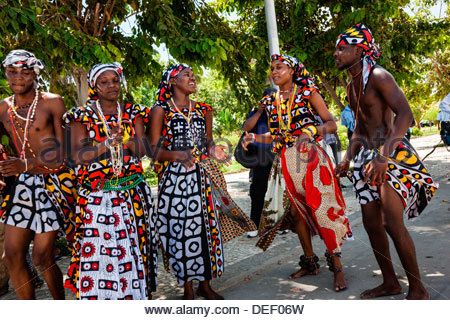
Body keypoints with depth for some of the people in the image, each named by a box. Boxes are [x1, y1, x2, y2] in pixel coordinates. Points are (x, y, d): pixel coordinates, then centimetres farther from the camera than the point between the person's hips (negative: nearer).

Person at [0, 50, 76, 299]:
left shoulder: (52, 102, -4)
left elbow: (63, 151, -7)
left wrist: (27, 164, -16)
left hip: (52, 183, -5)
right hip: (20, 183, 5)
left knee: (42, 256, -3)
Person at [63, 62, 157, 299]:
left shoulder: (133, 113, 10)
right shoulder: (82, 115, 2)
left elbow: (142, 150, 1)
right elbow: (78, 156, -7)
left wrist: (125, 138, -19)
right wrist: (107, 143, -21)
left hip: (133, 192, 2)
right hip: (96, 194, -2)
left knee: (133, 245, 5)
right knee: (96, 250, -5)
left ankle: (134, 293, 21)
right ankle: (97, 297, 11)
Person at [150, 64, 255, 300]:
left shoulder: (203, 110, 13)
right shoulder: (161, 110, -1)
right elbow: (154, 149, -5)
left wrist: (213, 151, -3)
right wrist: (177, 155, -24)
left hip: (203, 176, 5)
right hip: (175, 178, -4)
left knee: (208, 227, 6)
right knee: (181, 230, -2)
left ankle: (205, 284, 22)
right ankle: (187, 288, 15)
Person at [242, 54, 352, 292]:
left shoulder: (308, 92, 1)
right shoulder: (270, 101, 14)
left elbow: (331, 124, -1)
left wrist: (312, 130, -20)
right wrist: (254, 138, 1)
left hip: (310, 156, -5)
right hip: (285, 162, 5)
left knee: (322, 209, -9)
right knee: (295, 211, 9)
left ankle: (337, 265, 3)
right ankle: (309, 262, 23)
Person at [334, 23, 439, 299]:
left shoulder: (378, 76, -11)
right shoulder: (352, 86, 17)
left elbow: (406, 115, -23)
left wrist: (384, 155, -32)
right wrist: (347, 159, 13)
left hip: (393, 155, -9)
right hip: (368, 157, 9)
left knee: (393, 224, -14)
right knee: (371, 223, 8)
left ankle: (418, 289, 2)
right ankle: (390, 282, 22)